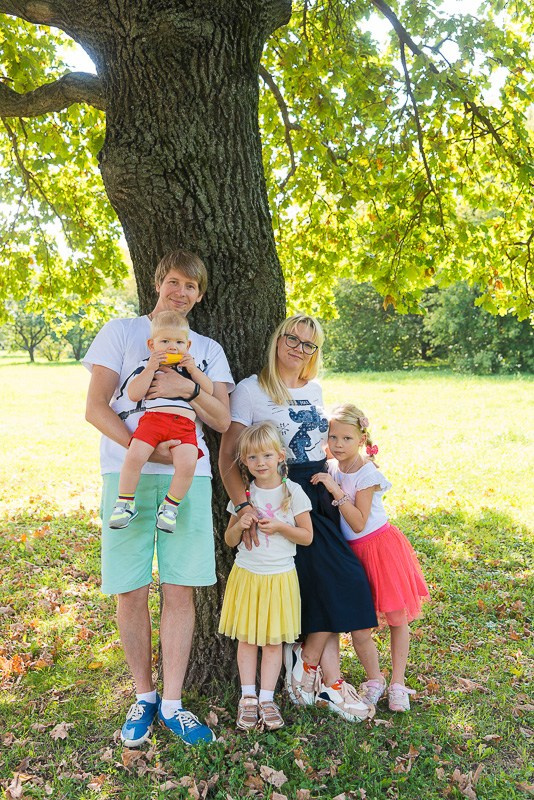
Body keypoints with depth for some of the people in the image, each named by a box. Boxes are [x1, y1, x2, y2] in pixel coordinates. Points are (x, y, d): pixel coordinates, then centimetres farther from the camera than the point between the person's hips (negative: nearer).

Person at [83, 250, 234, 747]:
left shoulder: (208, 349, 18)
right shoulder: (120, 332, 9)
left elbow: (222, 421, 8)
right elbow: (95, 409, -1)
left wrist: (189, 390, -12)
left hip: (187, 476, 2)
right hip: (127, 474, -1)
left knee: (180, 590, 2)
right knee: (130, 591, 2)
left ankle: (171, 704, 16)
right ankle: (143, 696, 22)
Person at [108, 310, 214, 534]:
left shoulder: (190, 366, 26)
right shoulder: (147, 365, 17)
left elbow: (209, 391, 16)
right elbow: (133, 394, 3)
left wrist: (193, 370, 3)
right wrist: (150, 369, -5)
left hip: (185, 425, 1)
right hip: (153, 418, -1)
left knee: (187, 464, -27)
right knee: (134, 456, -27)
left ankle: (170, 506, -4)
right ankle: (125, 503, -6)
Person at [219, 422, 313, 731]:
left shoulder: (292, 492, -6)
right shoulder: (243, 494, -1)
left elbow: (307, 536, -3)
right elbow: (229, 540, 5)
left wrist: (280, 526, -18)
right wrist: (240, 525, -16)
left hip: (280, 576, -1)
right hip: (246, 575, 2)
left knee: (273, 641, 6)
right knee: (247, 638, 7)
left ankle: (267, 699, 17)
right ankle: (248, 697, 20)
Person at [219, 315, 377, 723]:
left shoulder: (315, 390, 13)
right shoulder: (250, 390, -6)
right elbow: (228, 456, -12)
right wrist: (243, 505, -24)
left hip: (322, 494, 6)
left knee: (327, 590, -1)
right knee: (345, 581, -13)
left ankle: (329, 683, 12)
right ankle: (318, 671, 9)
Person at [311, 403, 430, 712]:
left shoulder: (368, 474, -17)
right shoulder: (331, 469, 0)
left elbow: (358, 523, -24)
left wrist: (336, 490, -29)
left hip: (380, 545, -5)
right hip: (351, 551, 5)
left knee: (397, 617, 5)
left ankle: (397, 683, 21)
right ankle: (374, 680, 26)